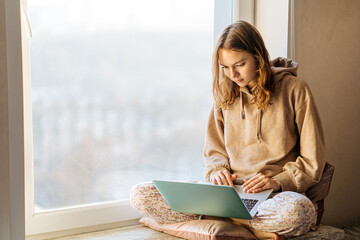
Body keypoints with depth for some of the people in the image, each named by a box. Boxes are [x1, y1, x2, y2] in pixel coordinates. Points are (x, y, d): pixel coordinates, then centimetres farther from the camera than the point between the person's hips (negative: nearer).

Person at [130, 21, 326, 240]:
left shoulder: (294, 90, -1)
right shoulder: (226, 94, 13)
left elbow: (313, 159, 1)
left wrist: (279, 181, -14)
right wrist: (217, 170, -2)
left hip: (275, 194, -4)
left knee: (300, 210, -44)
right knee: (140, 195, -17)